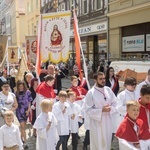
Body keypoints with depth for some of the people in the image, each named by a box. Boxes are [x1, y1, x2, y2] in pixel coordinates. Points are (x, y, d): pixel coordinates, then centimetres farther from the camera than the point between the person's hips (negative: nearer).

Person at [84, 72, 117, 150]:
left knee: (107, 143, 18)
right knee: (97, 144, 7)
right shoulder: (91, 93, -16)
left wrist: (111, 108, -13)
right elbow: (88, 110, -16)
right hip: (96, 122, -5)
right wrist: (101, 110, -22)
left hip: (107, 120, 5)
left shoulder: (108, 90, -1)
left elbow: (115, 102, 8)